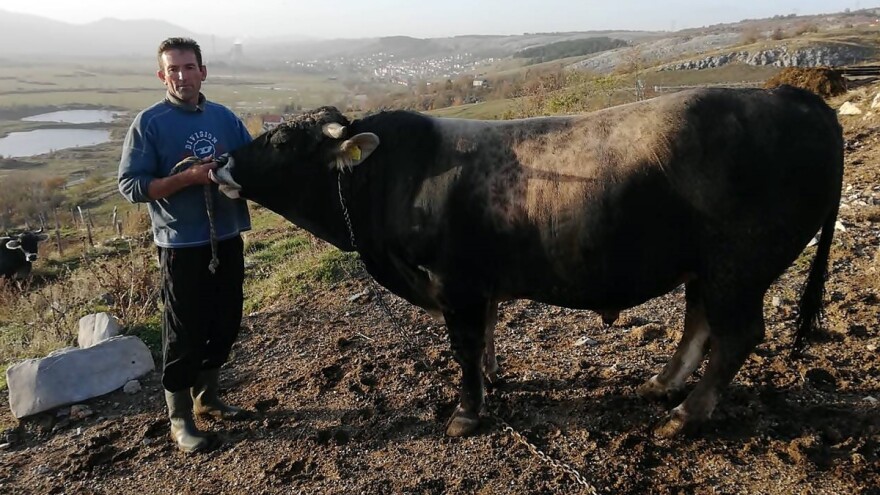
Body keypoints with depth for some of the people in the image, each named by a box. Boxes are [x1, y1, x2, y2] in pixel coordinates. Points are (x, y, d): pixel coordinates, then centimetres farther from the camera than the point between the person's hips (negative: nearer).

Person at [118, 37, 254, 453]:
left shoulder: (224, 117, 6)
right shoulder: (149, 123, -7)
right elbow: (130, 185, -12)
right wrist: (188, 176, -22)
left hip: (228, 239, 5)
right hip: (183, 246, -5)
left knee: (225, 324, 15)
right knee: (185, 333, 4)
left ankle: (207, 398, 35)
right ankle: (180, 421, 20)